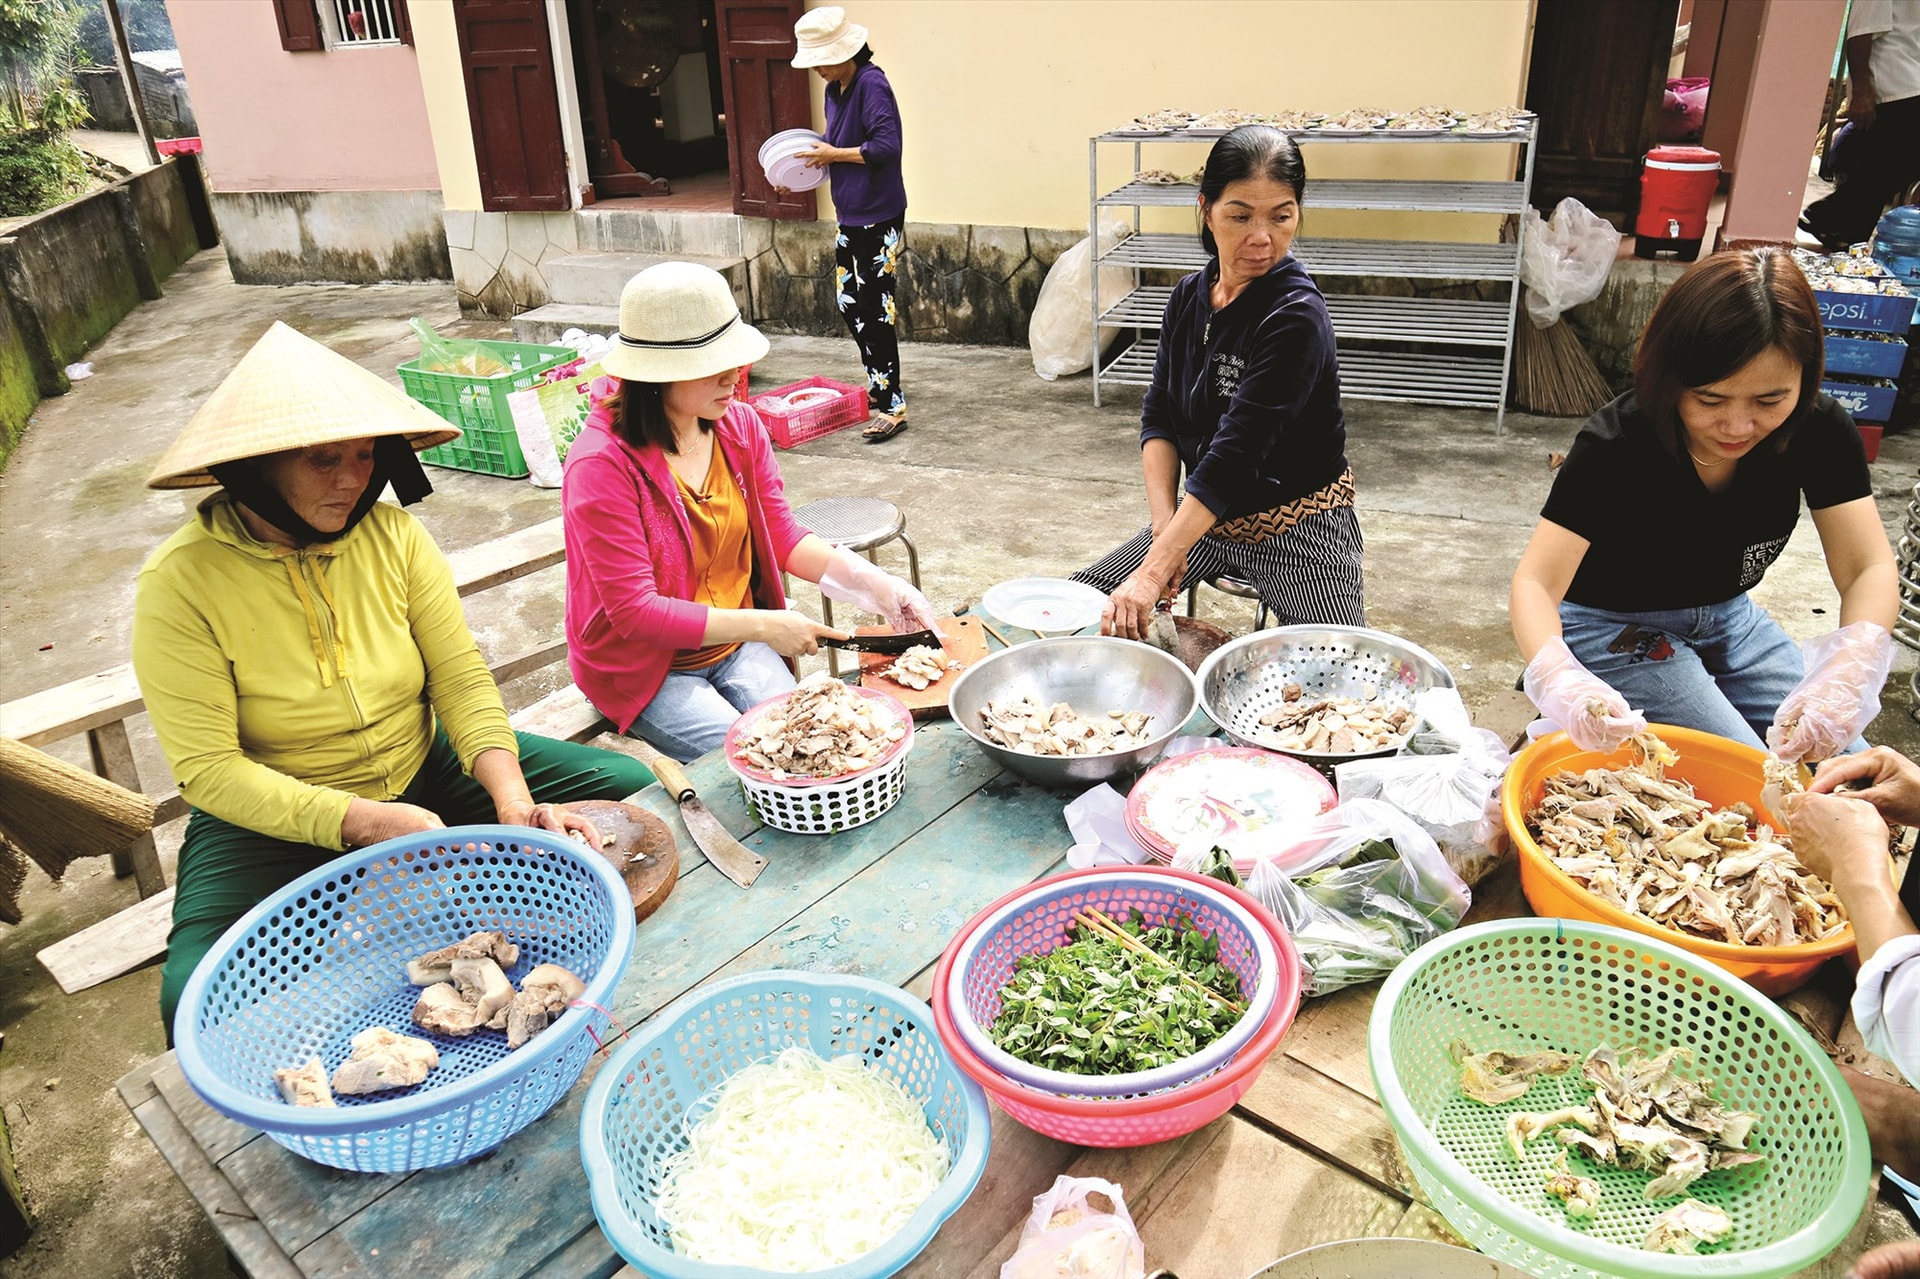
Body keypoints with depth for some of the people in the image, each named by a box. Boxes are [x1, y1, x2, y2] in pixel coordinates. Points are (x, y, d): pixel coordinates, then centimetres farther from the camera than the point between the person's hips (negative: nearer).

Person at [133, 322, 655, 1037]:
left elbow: (462, 678, -8)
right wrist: (364, 820, -31)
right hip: (277, 827, -3)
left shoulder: (392, 533, -7)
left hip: (426, 773, 4)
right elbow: (207, 769, -19)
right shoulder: (182, 582, -18)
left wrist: (512, 798, -24)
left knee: (636, 790, -9)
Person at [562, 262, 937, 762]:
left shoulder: (739, 425, -4)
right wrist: (762, 625, -25)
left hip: (735, 645, 5)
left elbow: (781, 537, 3)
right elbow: (634, 611, -23)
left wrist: (875, 584, -11)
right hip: (644, 665, -5)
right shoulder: (601, 465, -24)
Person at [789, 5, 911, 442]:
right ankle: (879, 385, 29)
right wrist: (819, 157, 1)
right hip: (849, 215, 10)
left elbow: (886, 146, -25)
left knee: (877, 310, -7)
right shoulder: (834, 90, 11)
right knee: (849, 302, 15)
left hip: (878, 218, -10)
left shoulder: (872, 86, -16)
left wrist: (833, 154, -16)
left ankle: (893, 406, 0)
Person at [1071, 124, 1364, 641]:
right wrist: (1163, 521, -17)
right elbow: (1159, 418, 0)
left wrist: (1153, 571, -37)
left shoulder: (1296, 316, -23)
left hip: (1298, 527, -6)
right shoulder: (1189, 296, -1)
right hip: (1204, 514, 6)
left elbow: (1235, 452, -31)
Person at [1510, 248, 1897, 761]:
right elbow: (1535, 584, -34)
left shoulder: (1820, 431, -16)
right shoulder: (1615, 447, -29)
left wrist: (1846, 675, -43)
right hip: (1612, 627, -5)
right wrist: (1561, 681, -56)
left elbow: (1869, 569, -20)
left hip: (1728, 618, 6)